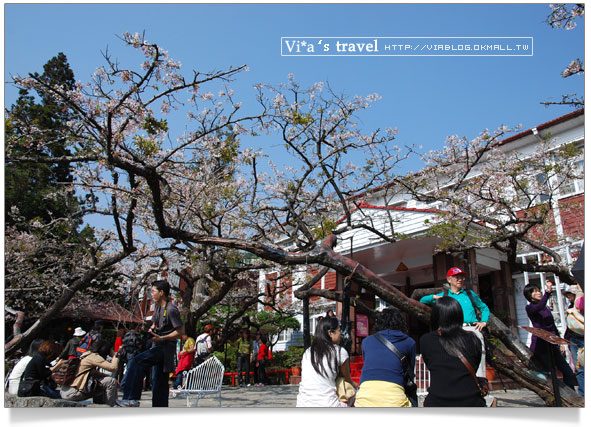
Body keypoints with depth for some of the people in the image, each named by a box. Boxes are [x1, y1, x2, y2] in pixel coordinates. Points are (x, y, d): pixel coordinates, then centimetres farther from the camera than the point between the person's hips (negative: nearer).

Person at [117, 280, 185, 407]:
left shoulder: (171, 309, -14)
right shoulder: (158, 307, 14)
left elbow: (181, 331, -18)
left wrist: (162, 338, -23)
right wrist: (151, 329, 6)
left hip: (166, 347, -10)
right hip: (158, 346, 10)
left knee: (136, 362, -23)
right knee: (158, 381, 12)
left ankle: (132, 398, -21)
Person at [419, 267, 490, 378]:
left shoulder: (470, 294, 25)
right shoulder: (444, 296, 22)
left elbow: (484, 308, 29)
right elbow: (422, 301, 24)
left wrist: (484, 321, 11)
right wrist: (433, 297, 5)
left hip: (473, 329, 1)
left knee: (479, 355, -12)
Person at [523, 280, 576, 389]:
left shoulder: (546, 308, 17)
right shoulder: (529, 308, -6)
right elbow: (539, 307, -31)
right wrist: (548, 292, -41)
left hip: (552, 344, 7)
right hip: (540, 345, -7)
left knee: (568, 372, 5)